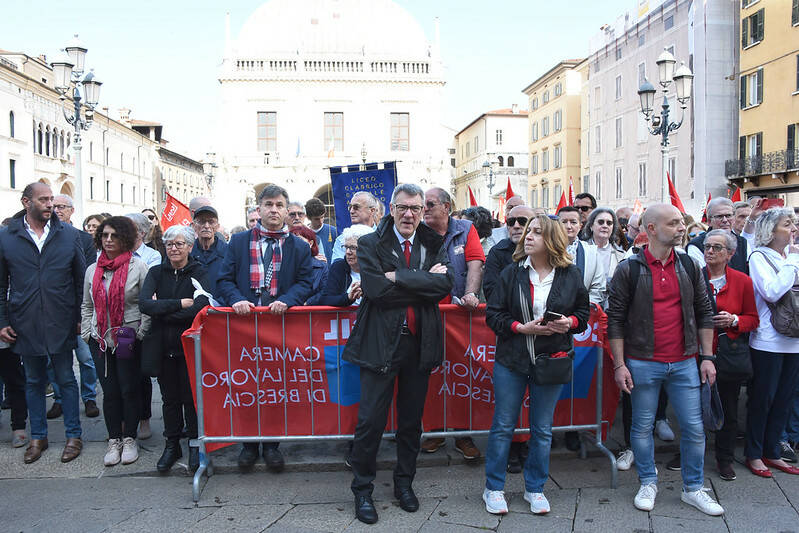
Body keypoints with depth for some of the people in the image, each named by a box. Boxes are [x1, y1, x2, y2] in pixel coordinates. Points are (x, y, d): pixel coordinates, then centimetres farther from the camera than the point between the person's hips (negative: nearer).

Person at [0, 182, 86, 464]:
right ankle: (38, 436, 28)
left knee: (66, 380, 8)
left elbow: (81, 278, 3)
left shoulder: (69, 234, 0)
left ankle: (73, 435, 19)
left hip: (61, 322, -1)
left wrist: (81, 317, 0)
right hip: (25, 324, 1)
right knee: (34, 382, 14)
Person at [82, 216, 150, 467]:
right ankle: (114, 440, 19)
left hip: (129, 340, -4)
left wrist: (140, 333, -9)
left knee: (130, 389, 3)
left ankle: (130, 439, 16)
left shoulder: (137, 266, -4)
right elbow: (87, 306, 19)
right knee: (109, 391, 8)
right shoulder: (93, 270, 11)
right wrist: (86, 333, 9)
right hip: (100, 340, 4)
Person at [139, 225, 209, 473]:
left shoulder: (198, 272, -4)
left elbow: (201, 306, -21)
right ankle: (172, 445, 24)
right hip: (163, 345, 3)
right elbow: (144, 303, -11)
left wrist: (161, 310, -14)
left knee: (191, 396, 4)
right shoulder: (156, 272, 5)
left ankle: (195, 444, 18)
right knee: (169, 397, 12)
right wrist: (179, 304, -19)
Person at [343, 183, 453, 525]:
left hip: (420, 343, 3)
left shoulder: (435, 246, 6)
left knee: (412, 419, 15)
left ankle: (404, 483, 34)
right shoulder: (370, 245, -2)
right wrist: (423, 281, -15)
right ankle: (362, 490, 20)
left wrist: (399, 277, -17)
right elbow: (374, 288, -17)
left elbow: (444, 285, -11)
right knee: (370, 420, 2)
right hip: (381, 342, -3)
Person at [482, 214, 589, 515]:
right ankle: (493, 488, 22)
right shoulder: (511, 273, -2)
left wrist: (570, 322, -13)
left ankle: (534, 489, 30)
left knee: (542, 430, 12)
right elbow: (493, 314, -3)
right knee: (503, 426, 7)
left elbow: (583, 312, 9)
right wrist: (521, 327, -17)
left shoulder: (571, 275, 0)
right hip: (511, 360, 0)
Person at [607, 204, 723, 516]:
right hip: (643, 363, -3)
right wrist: (619, 364, -8)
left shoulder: (689, 266, 5)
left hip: (684, 362, 3)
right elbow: (615, 319, -5)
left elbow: (704, 312, 10)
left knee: (694, 428, 8)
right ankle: (648, 483, 28)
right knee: (643, 426, 9)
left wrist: (707, 357, 5)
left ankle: (693, 489, 25)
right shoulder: (629, 269, -6)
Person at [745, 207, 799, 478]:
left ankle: (771, 452, 27)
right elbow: (772, 292, -21)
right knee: (762, 399, 4)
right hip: (768, 341, -6)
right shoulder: (759, 257, -8)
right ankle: (753, 454, 18)